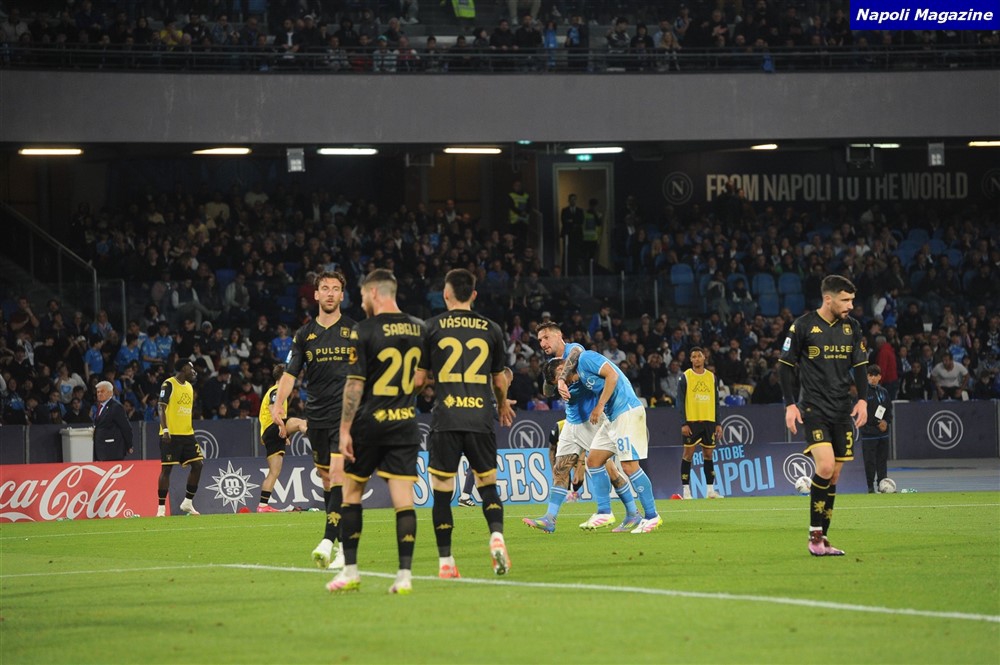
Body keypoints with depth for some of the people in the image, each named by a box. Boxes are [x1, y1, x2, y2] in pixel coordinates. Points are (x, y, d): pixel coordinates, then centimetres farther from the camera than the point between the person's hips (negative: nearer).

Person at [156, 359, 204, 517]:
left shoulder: (189, 386, 16)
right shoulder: (169, 385, -8)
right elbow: (161, 408, -14)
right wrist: (165, 429, -23)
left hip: (187, 434, 8)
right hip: (171, 435, -8)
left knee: (197, 465, 1)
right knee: (166, 468, -5)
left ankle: (188, 502, 13)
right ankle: (161, 507, 0)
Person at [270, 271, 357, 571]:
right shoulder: (304, 335, 9)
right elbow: (290, 373, 6)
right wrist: (278, 405, -8)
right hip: (317, 417, 4)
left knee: (338, 475, -17)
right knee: (326, 478, 8)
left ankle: (328, 541, -24)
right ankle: (344, 543, 17)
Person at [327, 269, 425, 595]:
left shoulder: (364, 331, -11)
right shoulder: (419, 329, 5)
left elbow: (355, 384, -12)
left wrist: (344, 428, -9)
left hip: (370, 422, -4)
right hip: (405, 423, 4)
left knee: (351, 493, 11)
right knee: (403, 500, 0)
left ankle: (350, 571, 12)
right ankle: (405, 574, -6)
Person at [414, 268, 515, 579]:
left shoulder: (432, 327, 1)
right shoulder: (490, 329, 7)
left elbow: (419, 378, 3)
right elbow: (500, 380, 16)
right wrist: (503, 405, 36)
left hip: (445, 421, -2)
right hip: (481, 419, 2)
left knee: (442, 490, 4)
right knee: (488, 484, 13)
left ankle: (445, 562, 3)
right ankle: (497, 536, -11)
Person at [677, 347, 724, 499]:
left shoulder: (711, 377, 11)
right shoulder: (685, 377, -1)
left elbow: (716, 402, 14)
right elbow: (680, 401, -4)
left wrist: (718, 423, 8)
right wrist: (683, 423, -12)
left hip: (709, 421, 4)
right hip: (691, 421, -4)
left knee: (709, 454, 4)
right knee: (688, 453, -4)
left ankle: (710, 489, 8)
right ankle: (686, 490, -2)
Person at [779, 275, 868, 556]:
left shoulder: (852, 327, 7)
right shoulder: (803, 326, -7)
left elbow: (859, 366, 13)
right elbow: (786, 366, -1)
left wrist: (862, 399, 0)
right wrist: (790, 404, -7)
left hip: (842, 410, 5)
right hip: (814, 409, -5)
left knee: (834, 476, 5)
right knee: (825, 467, -20)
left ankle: (822, 538, 12)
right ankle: (814, 535, -9)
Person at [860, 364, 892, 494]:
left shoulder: (883, 392, 12)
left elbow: (889, 410, 16)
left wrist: (886, 422, -3)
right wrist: (877, 423, -13)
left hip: (883, 431, 5)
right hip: (869, 432, -5)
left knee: (882, 460, 9)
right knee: (870, 460, -5)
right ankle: (871, 487, 0)